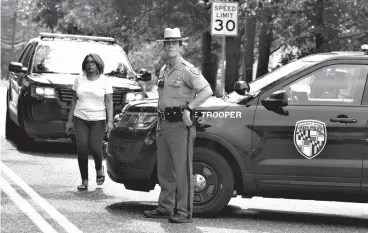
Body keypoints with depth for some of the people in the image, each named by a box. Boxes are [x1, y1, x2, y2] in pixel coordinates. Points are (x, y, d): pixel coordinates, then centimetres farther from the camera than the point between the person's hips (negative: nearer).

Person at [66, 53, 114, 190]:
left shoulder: (104, 81, 1)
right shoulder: (79, 79, 8)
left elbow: (109, 102, -2)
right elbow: (74, 100, 12)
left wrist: (110, 121, -12)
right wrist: (70, 120, 10)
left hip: (98, 120, -2)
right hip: (80, 119, 2)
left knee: (95, 148, -12)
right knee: (82, 150, -8)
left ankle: (99, 169, 21)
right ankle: (84, 181, 0)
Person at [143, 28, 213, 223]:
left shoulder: (187, 70, -10)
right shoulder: (163, 71, 16)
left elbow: (207, 91, -20)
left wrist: (188, 108, -22)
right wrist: (159, 123, 19)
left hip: (180, 125, -9)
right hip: (164, 125, 9)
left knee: (183, 170, -6)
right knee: (164, 170, 14)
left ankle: (184, 212, -5)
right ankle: (165, 208, 23)